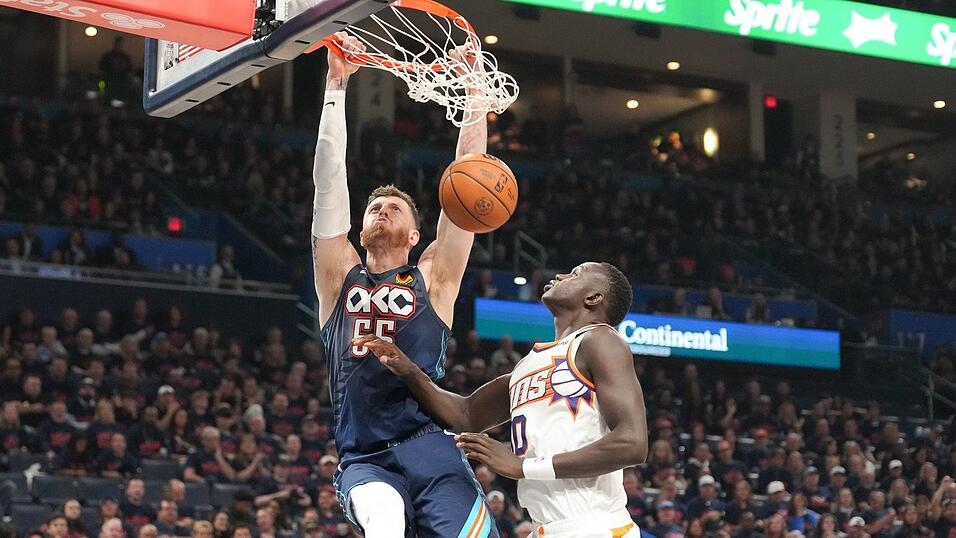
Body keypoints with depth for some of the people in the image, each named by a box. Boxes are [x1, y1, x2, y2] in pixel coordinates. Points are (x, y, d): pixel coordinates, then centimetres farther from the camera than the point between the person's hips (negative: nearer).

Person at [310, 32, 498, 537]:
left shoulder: (433, 279, 14)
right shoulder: (340, 279, 16)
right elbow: (329, 178, 11)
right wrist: (336, 84, 8)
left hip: (429, 448, 1)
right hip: (363, 459, -1)